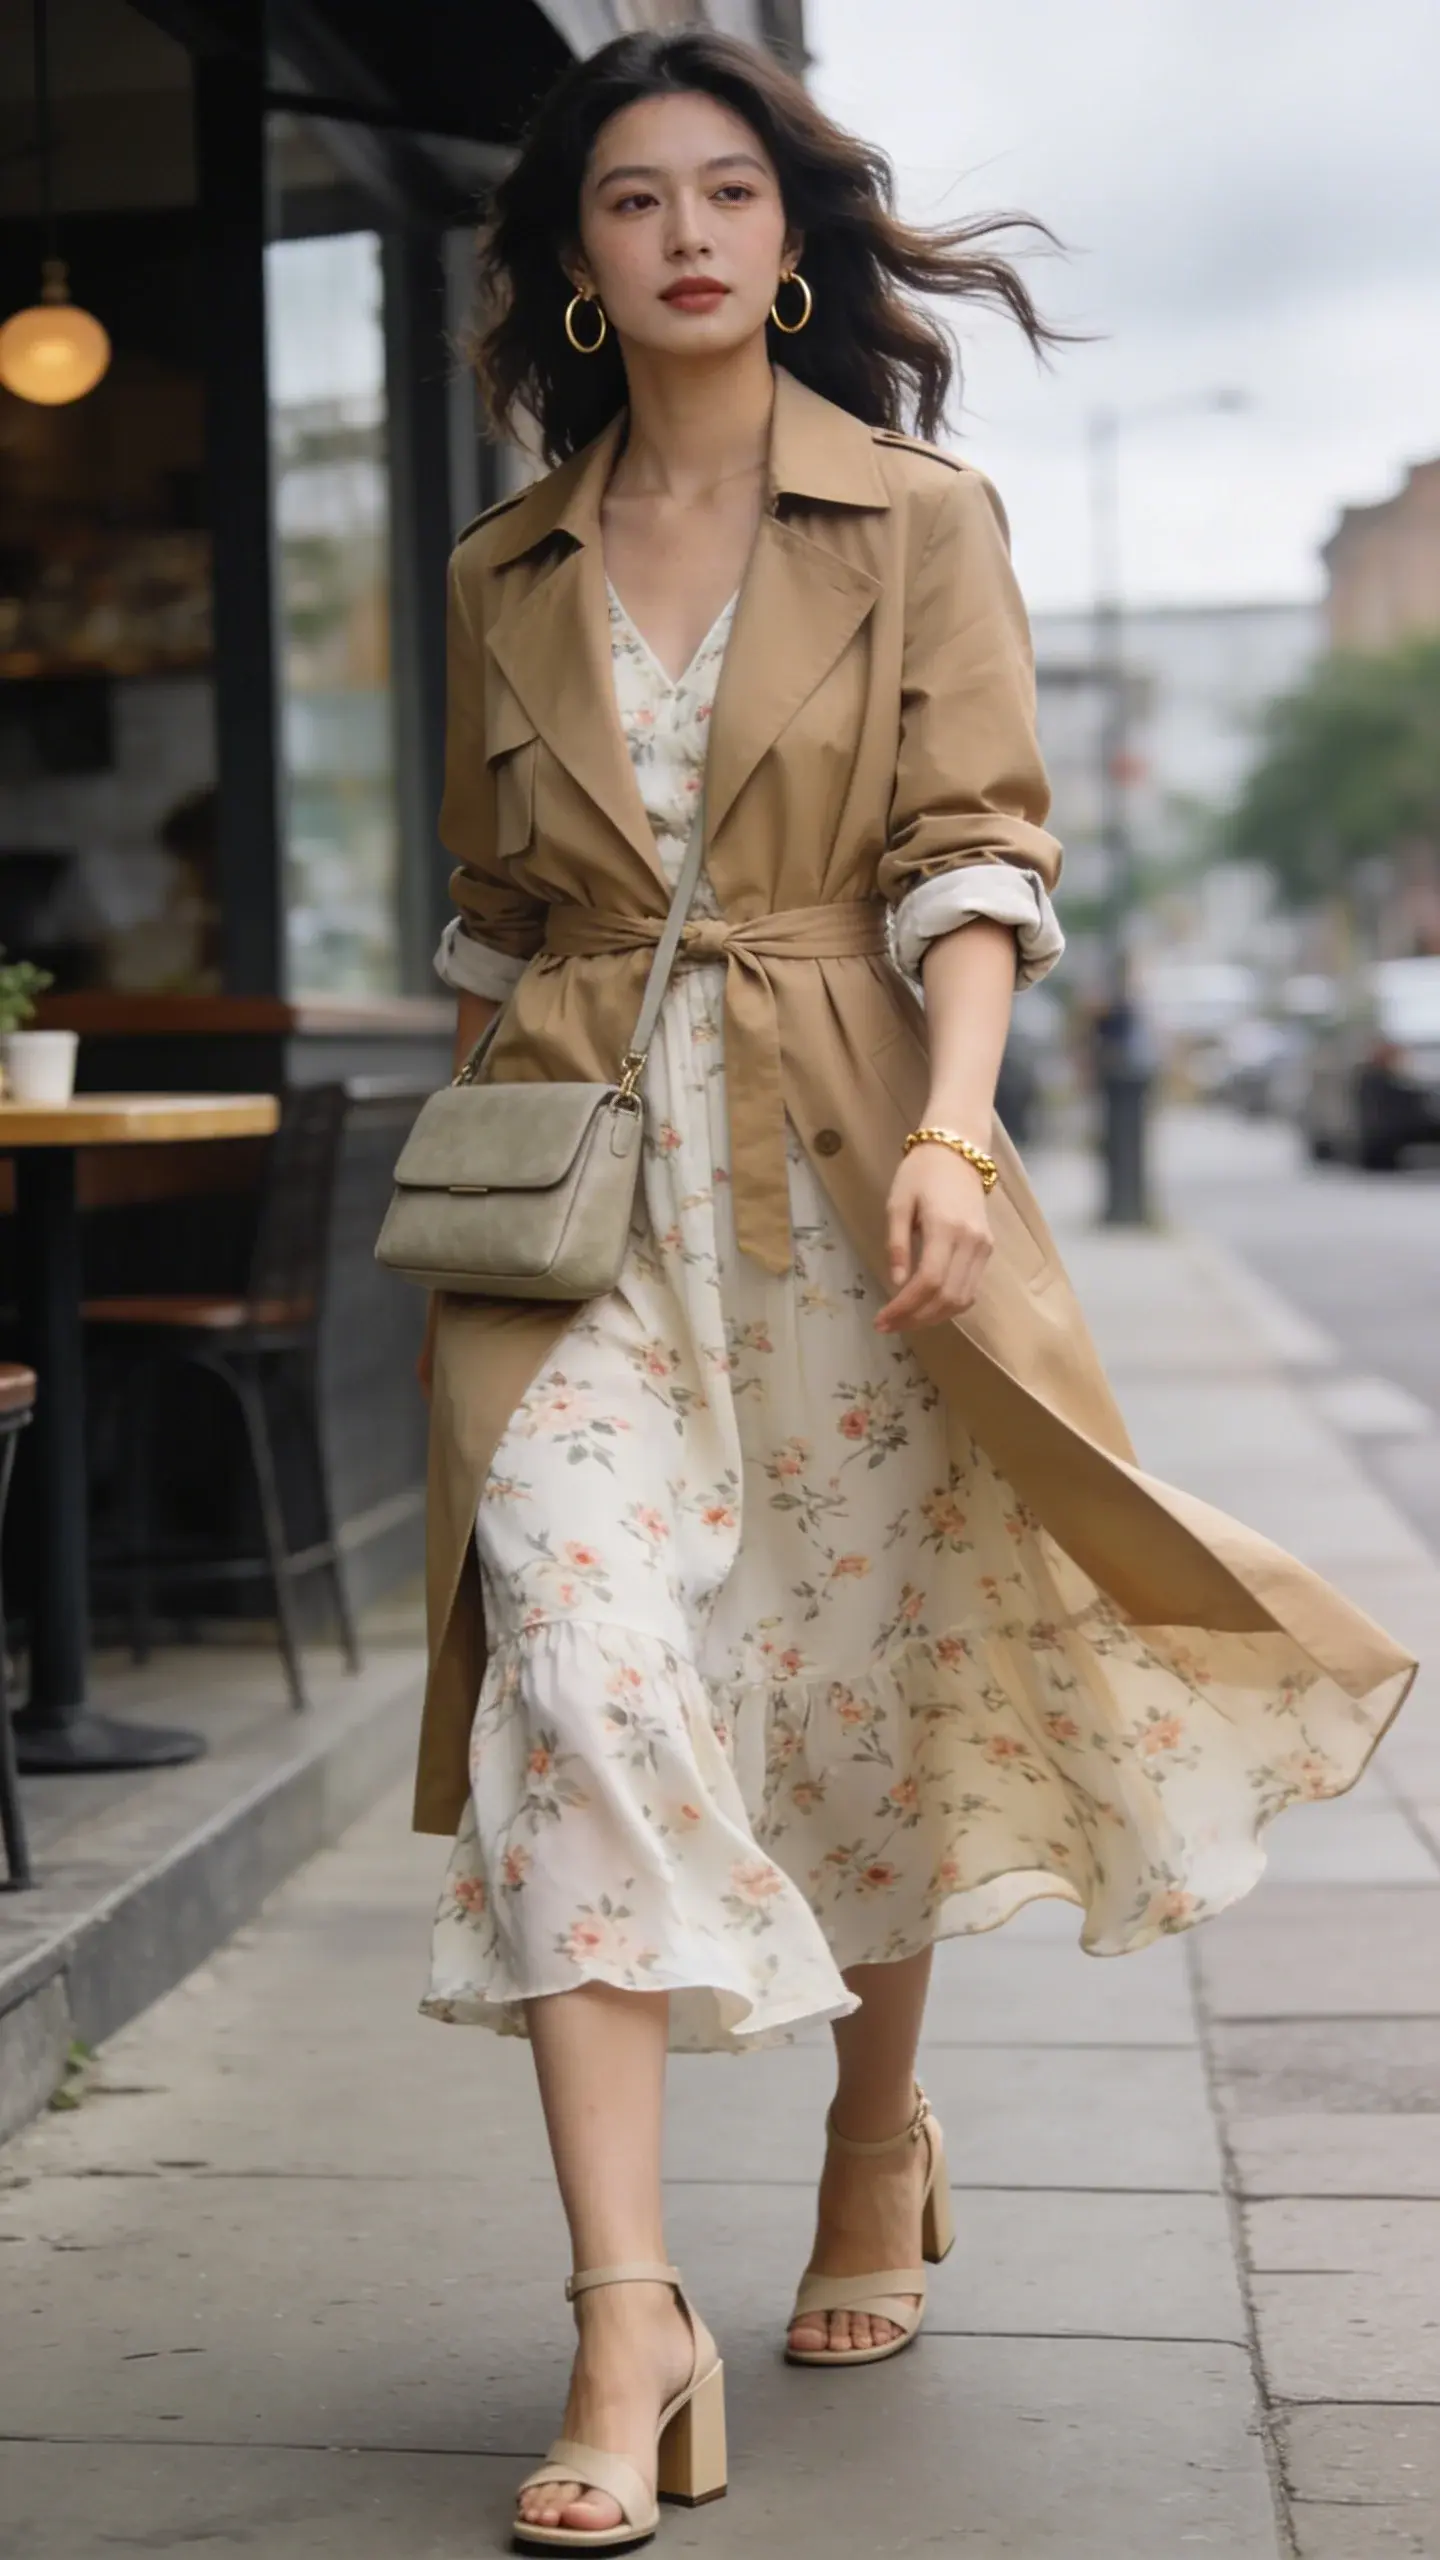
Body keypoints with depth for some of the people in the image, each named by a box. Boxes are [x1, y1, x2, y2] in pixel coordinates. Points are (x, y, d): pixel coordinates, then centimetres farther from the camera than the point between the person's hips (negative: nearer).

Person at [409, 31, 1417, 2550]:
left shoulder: (923, 523, 4)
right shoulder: (505, 574, 12)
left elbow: (974, 857, -5)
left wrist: (949, 1133, -19)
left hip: (839, 1160, -1)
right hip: (578, 1180, 2)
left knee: (863, 1677, 7)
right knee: (577, 1659, -15)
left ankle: (878, 2147, 35)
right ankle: (629, 2327, -16)